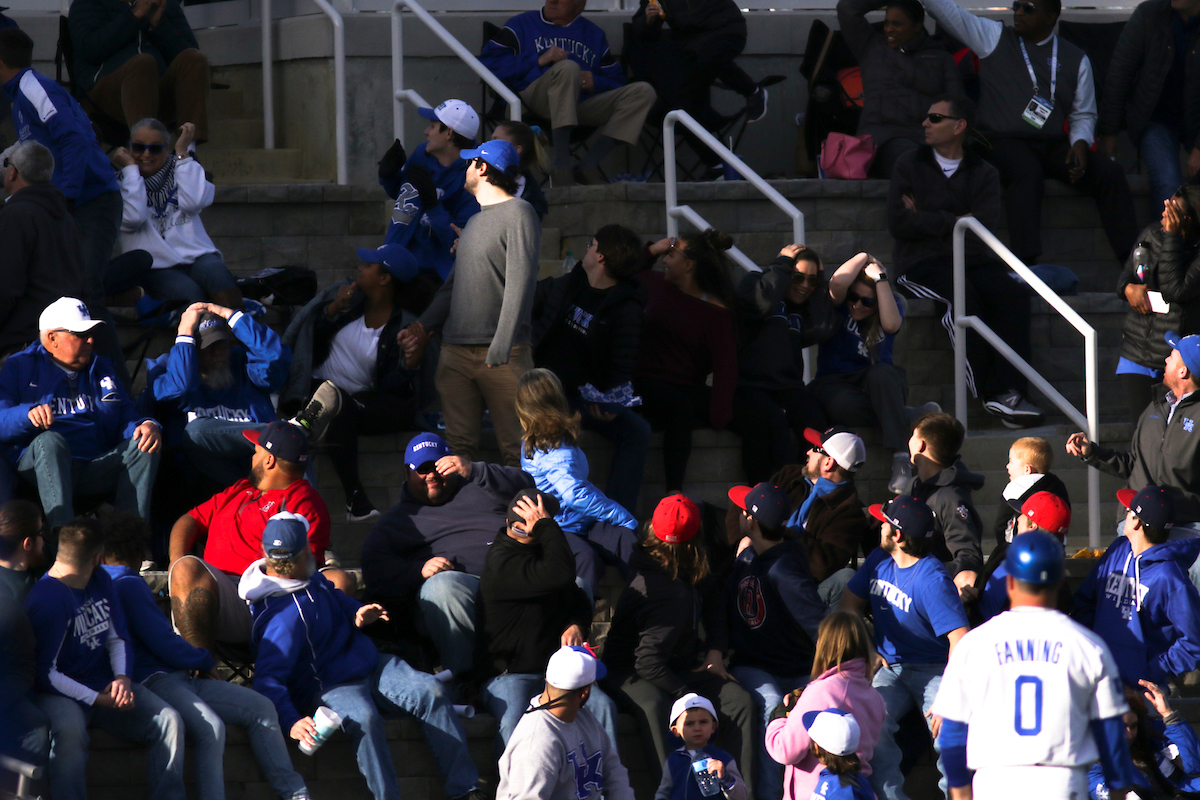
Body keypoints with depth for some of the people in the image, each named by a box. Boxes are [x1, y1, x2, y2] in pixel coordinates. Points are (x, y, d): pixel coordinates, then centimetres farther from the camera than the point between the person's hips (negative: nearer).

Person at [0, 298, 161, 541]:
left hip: (96, 470, 4)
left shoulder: (102, 369, 26)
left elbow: (127, 417, 17)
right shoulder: (20, 367, 11)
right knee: (50, 441, -37)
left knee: (143, 445, -20)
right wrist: (28, 414, -26)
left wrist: (148, 426, -7)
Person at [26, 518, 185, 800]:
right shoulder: (46, 599, -16)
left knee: (169, 721, -17)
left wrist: (122, 677, -5)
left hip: (106, 686, 7)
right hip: (61, 693, -7)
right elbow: (45, 673, -16)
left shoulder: (100, 581, 11)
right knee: (69, 732, -41)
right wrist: (97, 700, -19)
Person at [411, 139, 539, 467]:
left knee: (516, 451, -7)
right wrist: (422, 326, 12)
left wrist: (501, 347, -21)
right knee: (460, 444, 1)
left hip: (502, 355, -7)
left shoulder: (518, 213, -5)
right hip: (456, 351, 7)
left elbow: (520, 283, -13)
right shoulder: (474, 222, 20)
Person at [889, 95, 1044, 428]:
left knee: (1012, 292, -29)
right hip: (921, 263, -2)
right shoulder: (910, 166, 12)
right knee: (963, 295, -35)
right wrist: (954, 222, -1)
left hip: (971, 261, 2)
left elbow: (985, 227, -3)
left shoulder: (983, 173, 14)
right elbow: (899, 224, -3)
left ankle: (1007, 391, -37)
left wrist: (929, 221, -2)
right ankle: (990, 392, -34)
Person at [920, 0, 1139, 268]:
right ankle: (1024, 265, -46)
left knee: (1110, 172, -20)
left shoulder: (1075, 59, 14)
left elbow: (1083, 114, 16)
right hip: (1003, 143, -3)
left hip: (1054, 146, 3)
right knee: (1027, 172, -37)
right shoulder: (993, 37, 11)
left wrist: (1080, 143, -4)